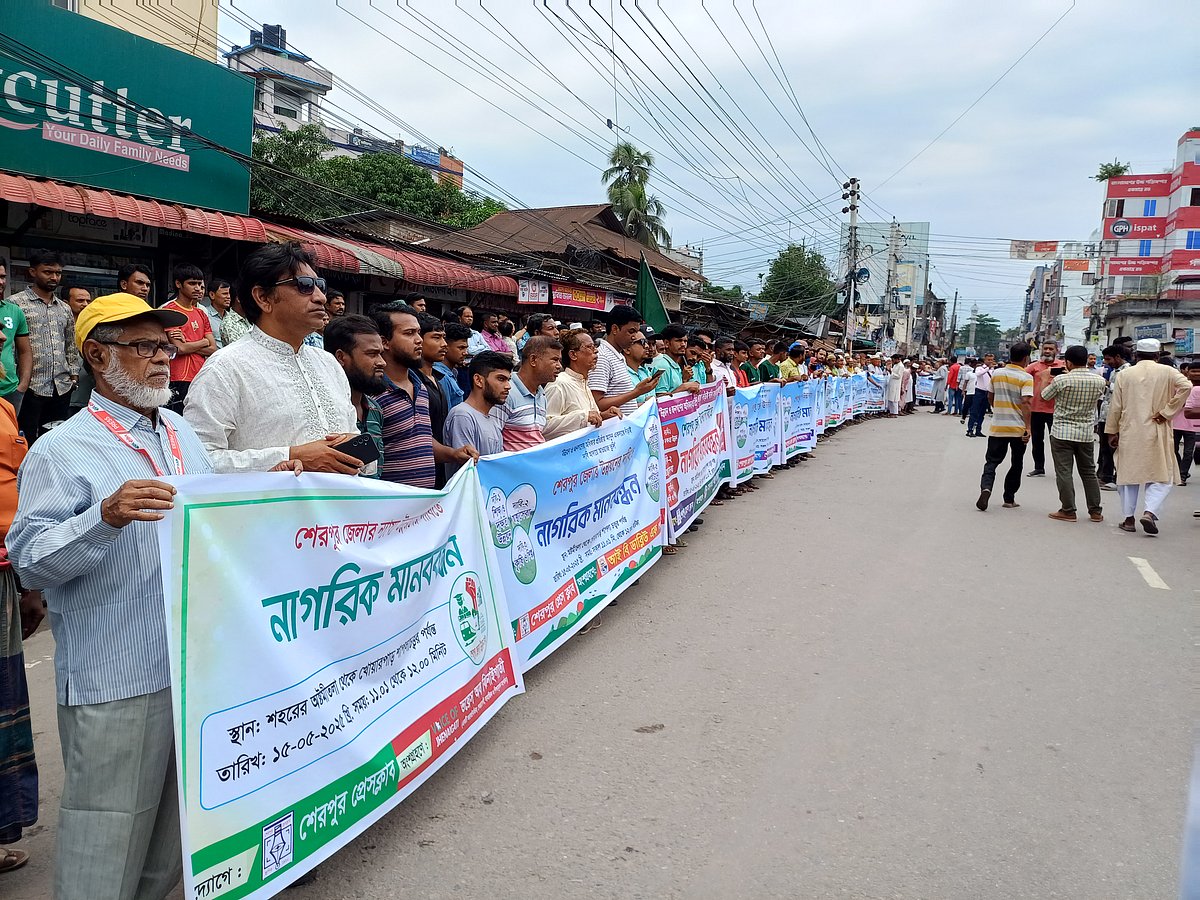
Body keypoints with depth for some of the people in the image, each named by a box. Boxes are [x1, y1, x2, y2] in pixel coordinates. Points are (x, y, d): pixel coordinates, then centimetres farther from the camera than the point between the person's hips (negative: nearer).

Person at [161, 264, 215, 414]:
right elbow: (179, 348, -13)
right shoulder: (169, 310, -4)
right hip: (180, 380, -7)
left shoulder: (201, 313, 17)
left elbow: (213, 349, 9)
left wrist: (187, 344, -6)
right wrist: (203, 342, 2)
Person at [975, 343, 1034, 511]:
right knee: (1016, 464, 13)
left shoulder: (996, 374, 4)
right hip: (1018, 428, -2)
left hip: (997, 426, 3)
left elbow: (990, 397, 13)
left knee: (992, 461, 6)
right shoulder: (1026, 378, -10)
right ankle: (1009, 499, 17)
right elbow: (1026, 403, -18)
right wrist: (1028, 428, -17)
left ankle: (986, 488, -21)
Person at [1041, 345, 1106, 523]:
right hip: (1086, 433, 4)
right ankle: (1095, 511, 17)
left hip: (1062, 432, -4)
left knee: (1064, 472, 0)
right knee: (1088, 472, 14)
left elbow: (1045, 396, 0)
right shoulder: (1099, 381, -3)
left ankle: (1068, 511, 1)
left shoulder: (1061, 380, -15)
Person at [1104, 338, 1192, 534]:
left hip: (1129, 434, 2)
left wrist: (1112, 432, 10)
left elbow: (1115, 407, 3)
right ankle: (1150, 511, -13)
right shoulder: (1167, 372, 0)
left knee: (1128, 474, 10)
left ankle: (1129, 518, 12)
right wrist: (1166, 412, -11)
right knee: (1162, 476, 6)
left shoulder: (1124, 375, 4)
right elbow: (1186, 386, -17)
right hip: (1156, 435, -1)